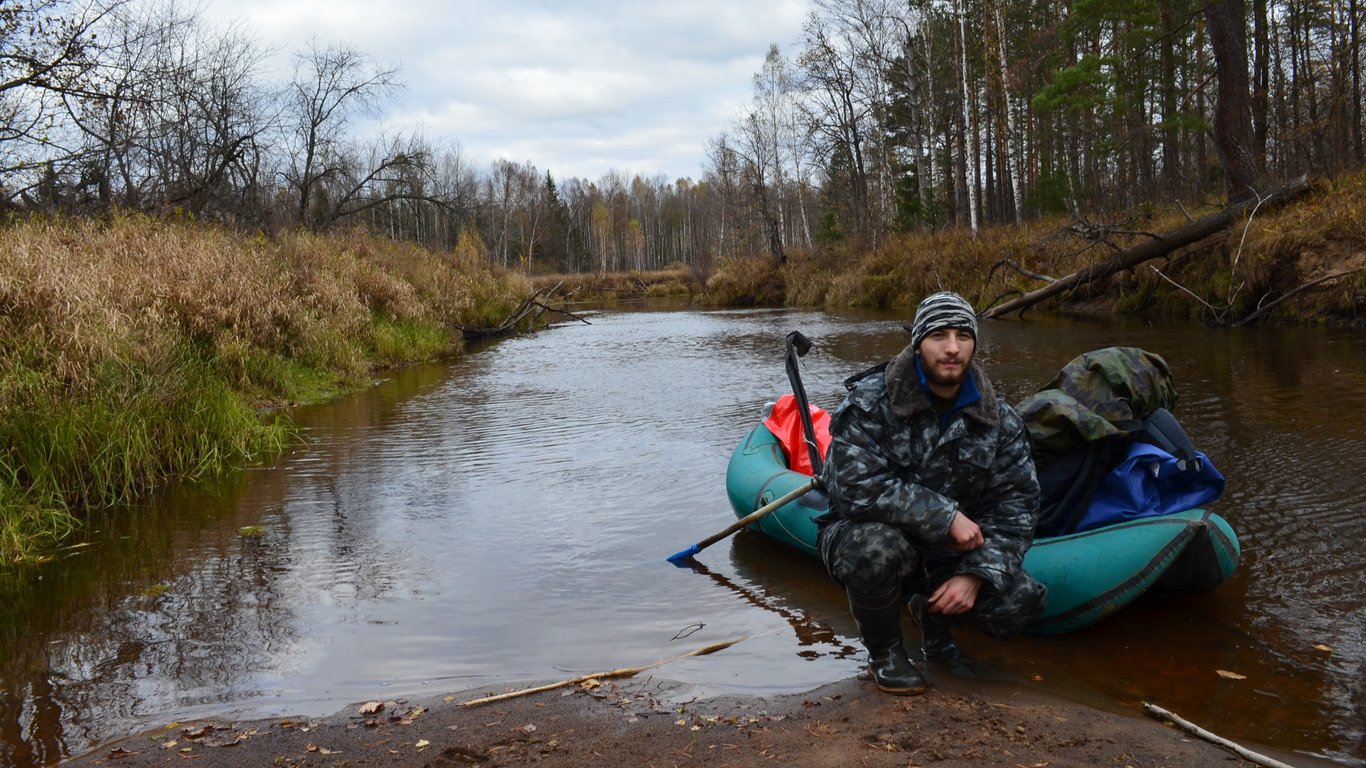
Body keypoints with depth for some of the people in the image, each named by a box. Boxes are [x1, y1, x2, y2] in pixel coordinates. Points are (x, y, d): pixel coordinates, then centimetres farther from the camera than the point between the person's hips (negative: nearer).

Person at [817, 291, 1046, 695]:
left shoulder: (999, 420, -3)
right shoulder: (870, 401, -17)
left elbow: (1016, 505, -3)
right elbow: (859, 487, -28)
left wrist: (976, 574, -18)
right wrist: (947, 517, -27)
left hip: (948, 553, 4)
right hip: (867, 533, -4)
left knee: (1022, 602, -17)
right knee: (876, 548, -39)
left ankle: (932, 610, 17)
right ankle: (883, 653, -6)